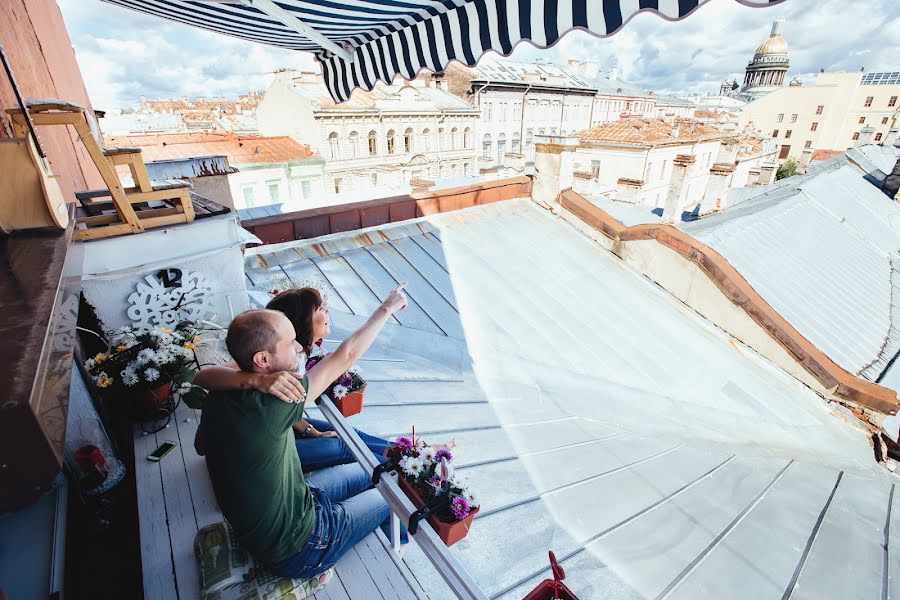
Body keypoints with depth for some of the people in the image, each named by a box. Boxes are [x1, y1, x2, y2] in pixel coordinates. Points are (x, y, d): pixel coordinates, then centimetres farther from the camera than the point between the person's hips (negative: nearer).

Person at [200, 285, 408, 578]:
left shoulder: (221, 395, -15)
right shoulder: (265, 408, -39)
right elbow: (346, 355, -30)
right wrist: (387, 308, -15)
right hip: (297, 549, -7)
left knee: (360, 472, 20)